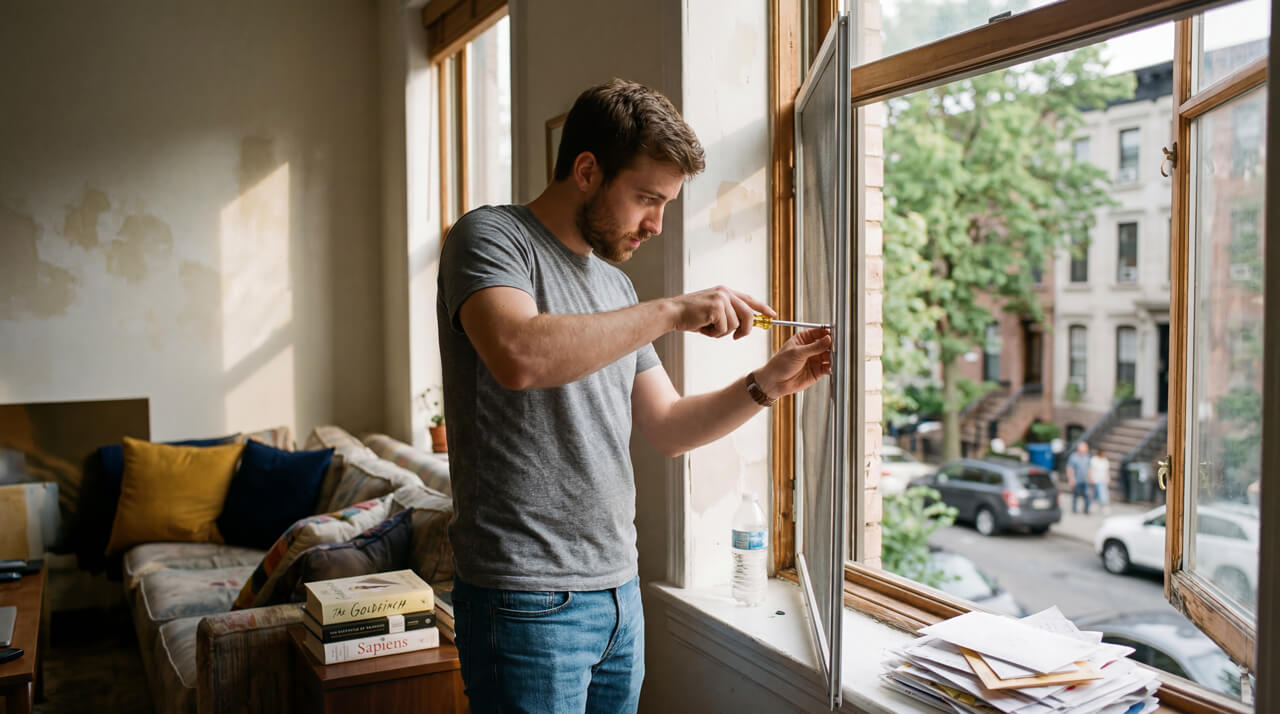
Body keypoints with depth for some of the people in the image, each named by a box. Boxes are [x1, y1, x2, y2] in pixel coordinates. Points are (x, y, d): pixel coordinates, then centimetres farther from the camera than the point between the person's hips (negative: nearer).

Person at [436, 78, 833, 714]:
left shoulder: (613, 283, 15)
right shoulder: (491, 236, -7)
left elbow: (668, 428, 17)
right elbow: (518, 357, -29)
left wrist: (769, 383, 4)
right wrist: (671, 312, -23)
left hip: (619, 589, 7)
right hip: (528, 600, -7)